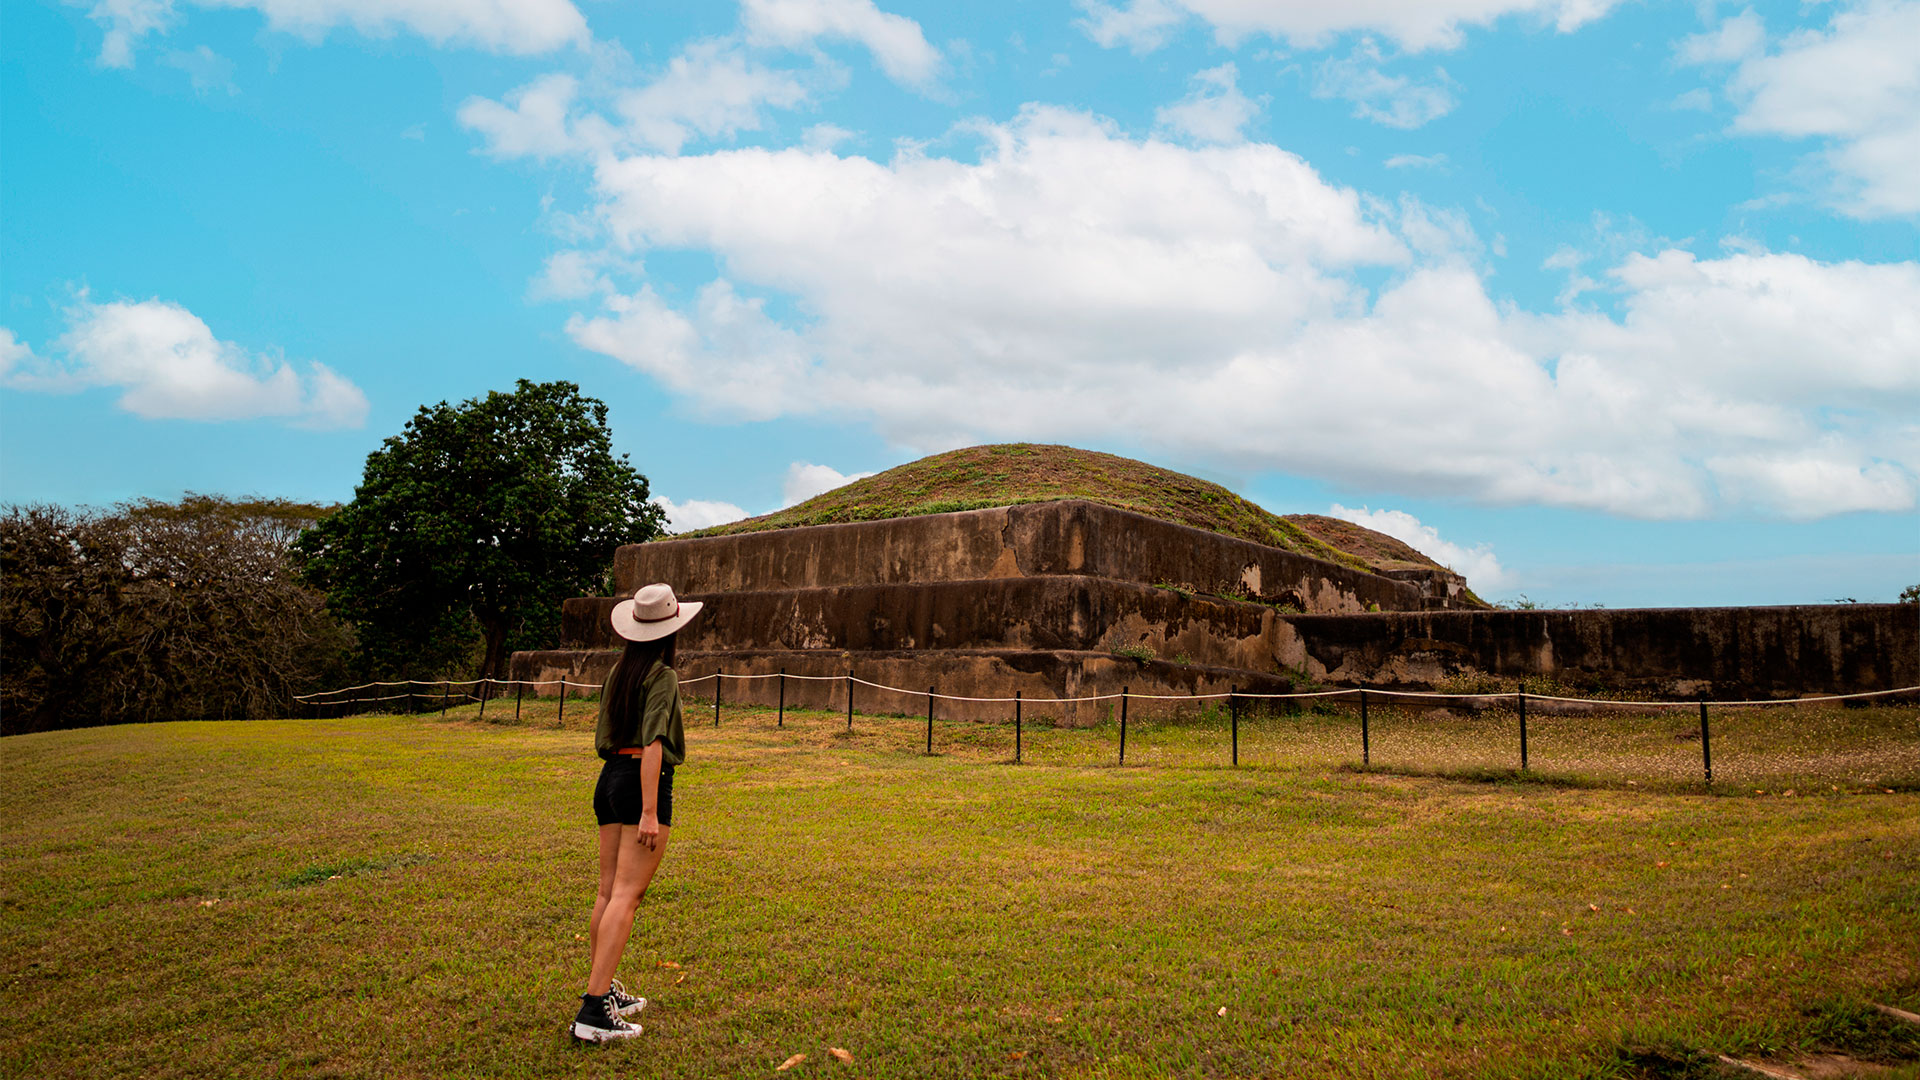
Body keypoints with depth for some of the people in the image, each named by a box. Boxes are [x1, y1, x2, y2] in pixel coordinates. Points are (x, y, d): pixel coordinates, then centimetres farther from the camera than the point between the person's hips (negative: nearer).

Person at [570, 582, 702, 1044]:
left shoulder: (618, 672, 12)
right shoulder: (663, 677, -11)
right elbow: (652, 744, -19)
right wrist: (649, 812, -22)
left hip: (609, 779, 8)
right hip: (642, 784, -8)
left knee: (608, 892, 14)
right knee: (626, 896, -8)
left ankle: (602, 989, 24)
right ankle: (593, 1011, -12)